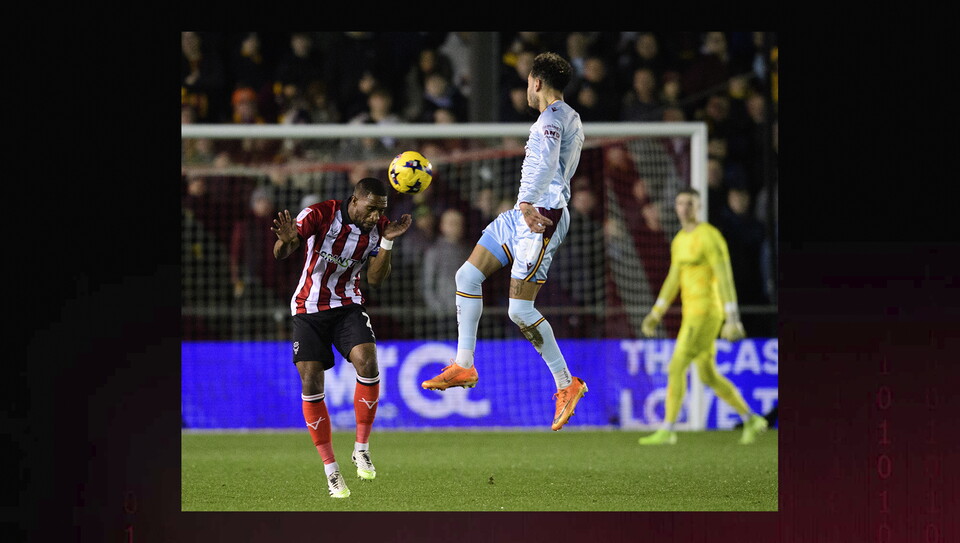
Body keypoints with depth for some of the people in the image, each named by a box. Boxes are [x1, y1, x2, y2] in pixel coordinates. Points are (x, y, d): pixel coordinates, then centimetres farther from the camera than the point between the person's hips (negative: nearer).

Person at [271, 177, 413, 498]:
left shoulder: (377, 227, -5)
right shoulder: (318, 215, -16)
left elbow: (375, 279, -5)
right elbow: (280, 255, -21)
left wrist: (386, 242, -18)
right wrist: (285, 241, -45)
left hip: (347, 306, 2)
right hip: (309, 310, -2)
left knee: (367, 363, -23)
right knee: (311, 384, -10)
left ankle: (362, 448, -9)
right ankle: (330, 469, 0)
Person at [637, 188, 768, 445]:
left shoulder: (709, 236, -14)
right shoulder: (680, 241, 16)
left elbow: (725, 279, -17)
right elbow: (673, 280, 22)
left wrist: (733, 319, -21)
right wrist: (655, 315, 16)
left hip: (706, 313, -10)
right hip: (691, 314, 10)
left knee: (676, 368, -11)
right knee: (708, 376, 13)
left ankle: (667, 431, -8)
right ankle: (751, 419, 24)